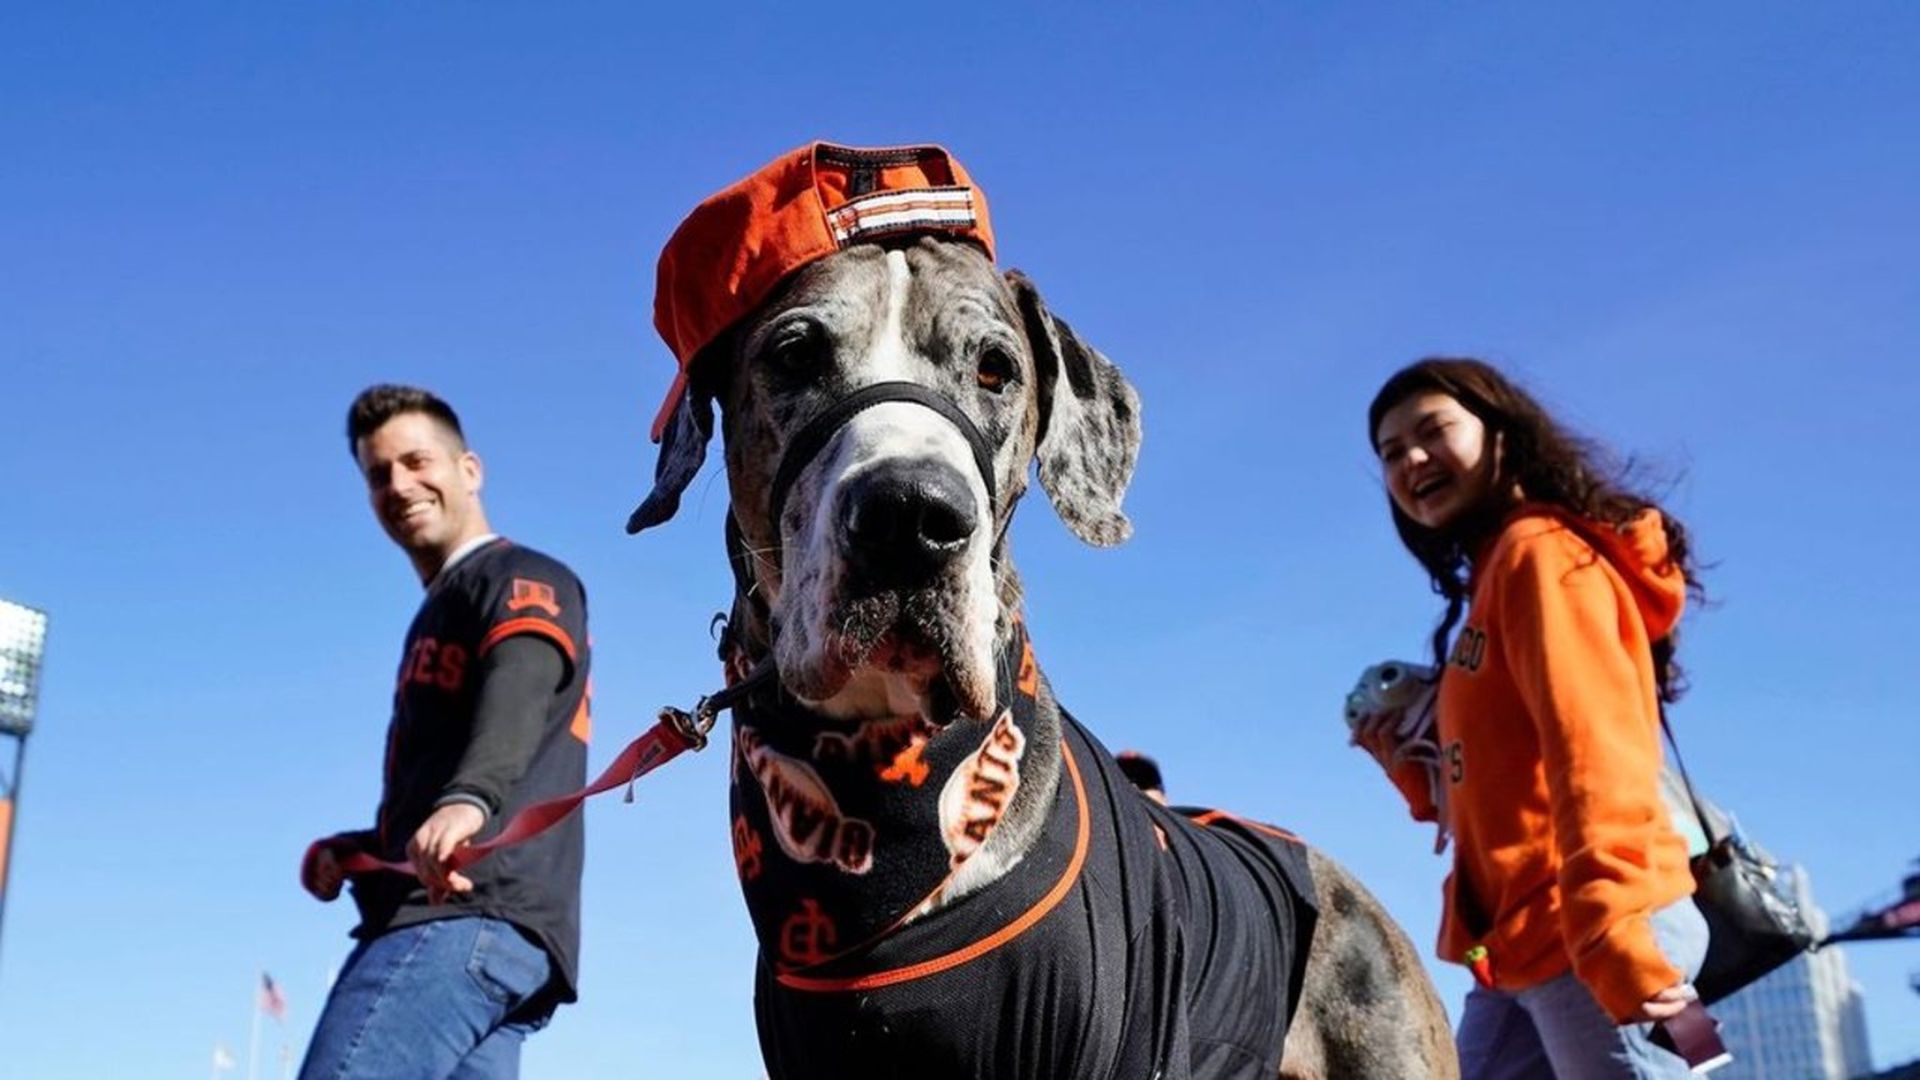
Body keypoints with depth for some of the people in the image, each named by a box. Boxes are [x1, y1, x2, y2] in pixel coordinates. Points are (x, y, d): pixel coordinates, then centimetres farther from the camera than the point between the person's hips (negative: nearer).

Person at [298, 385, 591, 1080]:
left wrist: (468, 797, -42)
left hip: (471, 916, -9)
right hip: (473, 926, 9)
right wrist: (352, 850, 15)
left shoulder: (522, 580, 3)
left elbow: (520, 685, -21)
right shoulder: (444, 614, 32)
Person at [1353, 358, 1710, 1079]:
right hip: (1520, 945, 10)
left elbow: (1594, 748, -21)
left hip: (1585, 943, -10)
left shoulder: (1541, 550, -6)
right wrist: (1415, 770, 6)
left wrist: (1611, 935, -30)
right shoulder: (1492, 582, 21)